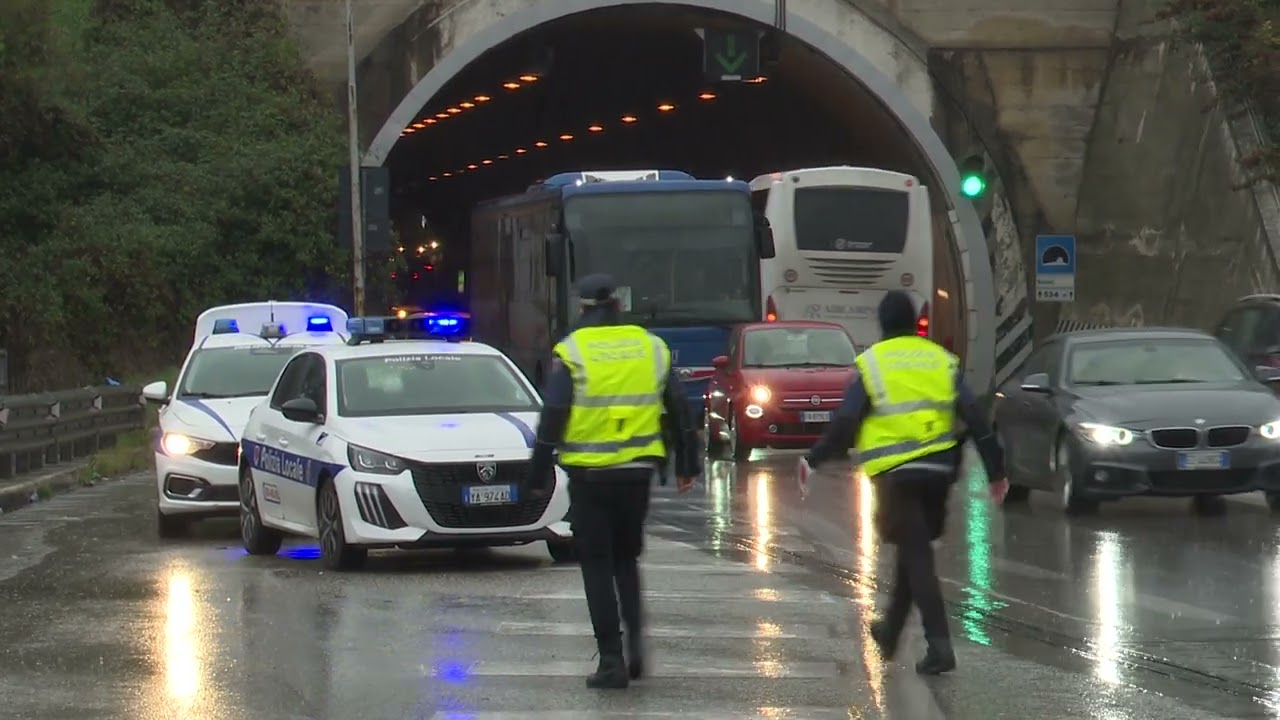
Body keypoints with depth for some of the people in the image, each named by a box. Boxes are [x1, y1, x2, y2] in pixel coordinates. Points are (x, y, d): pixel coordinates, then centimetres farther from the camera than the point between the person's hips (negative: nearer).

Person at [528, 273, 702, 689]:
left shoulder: (572, 352, -7)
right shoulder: (651, 347, 5)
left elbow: (553, 417, -9)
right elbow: (678, 410, 11)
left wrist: (539, 472, -1)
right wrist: (688, 465, 19)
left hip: (589, 475, -3)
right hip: (637, 471, 4)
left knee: (597, 565, 3)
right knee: (626, 558, 20)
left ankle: (612, 661, -1)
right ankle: (635, 634, 1)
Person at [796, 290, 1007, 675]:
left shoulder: (871, 364, -1)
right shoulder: (942, 361, 10)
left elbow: (844, 424, -4)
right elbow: (975, 420, 6)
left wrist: (813, 461, 7)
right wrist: (995, 470, 9)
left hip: (896, 474, -4)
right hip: (939, 471, 4)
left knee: (917, 555, -4)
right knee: (914, 549, 19)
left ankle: (939, 645, -15)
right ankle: (891, 631, 31)